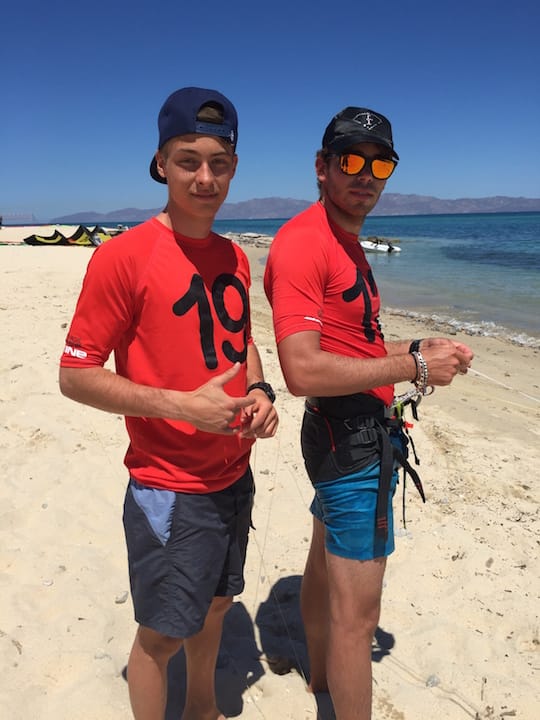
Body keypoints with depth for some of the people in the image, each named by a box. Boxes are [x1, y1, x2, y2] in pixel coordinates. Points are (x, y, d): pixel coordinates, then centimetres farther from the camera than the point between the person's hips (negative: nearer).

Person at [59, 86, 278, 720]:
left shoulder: (234, 258, 4)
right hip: (168, 489, -7)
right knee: (162, 632, 11)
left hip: (234, 477, 7)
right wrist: (183, 405, -24)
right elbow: (75, 375, -16)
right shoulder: (124, 256, -17)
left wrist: (258, 391, -3)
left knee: (216, 603, 25)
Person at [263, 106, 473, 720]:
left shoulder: (346, 242, 15)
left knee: (325, 565, 26)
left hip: (362, 430, 11)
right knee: (356, 612, -1)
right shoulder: (303, 241, -18)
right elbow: (303, 371, -28)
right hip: (352, 436, -11)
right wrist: (412, 366, -20)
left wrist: (417, 348, 7)